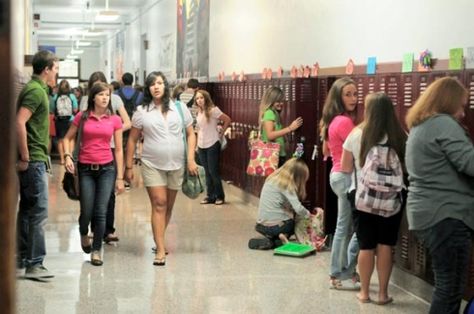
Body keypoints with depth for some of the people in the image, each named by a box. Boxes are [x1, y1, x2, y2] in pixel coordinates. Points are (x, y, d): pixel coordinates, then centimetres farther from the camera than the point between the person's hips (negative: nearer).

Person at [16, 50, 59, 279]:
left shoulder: (35, 88, 15)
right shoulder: (36, 90, -15)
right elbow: (19, 123, -25)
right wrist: (25, 158, -20)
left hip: (32, 158, 10)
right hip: (34, 159, -10)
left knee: (27, 209, 14)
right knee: (39, 212, -7)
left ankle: (22, 258, 23)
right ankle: (34, 264, -3)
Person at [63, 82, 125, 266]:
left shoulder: (114, 120, 1)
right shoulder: (82, 117, 0)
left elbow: (118, 150, 3)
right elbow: (68, 138, 10)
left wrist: (120, 178, 1)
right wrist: (67, 156, -9)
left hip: (107, 169, 0)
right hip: (85, 169, 0)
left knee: (101, 212, -3)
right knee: (87, 212, 3)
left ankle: (96, 251, 11)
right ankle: (83, 234, 37)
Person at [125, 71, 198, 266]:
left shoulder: (180, 108, 3)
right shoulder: (142, 111, 0)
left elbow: (190, 134, 6)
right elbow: (132, 140, 4)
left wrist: (191, 159, -5)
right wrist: (128, 166, 2)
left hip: (176, 165, 2)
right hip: (152, 165, -2)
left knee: (168, 206, 12)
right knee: (159, 204, -9)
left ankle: (159, 239, 31)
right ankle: (160, 250, -8)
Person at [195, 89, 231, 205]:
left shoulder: (213, 110, -13)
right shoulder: (199, 112, 8)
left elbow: (227, 120, -13)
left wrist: (221, 133, -5)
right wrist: (197, 144, 14)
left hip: (212, 145, -7)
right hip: (201, 146, 7)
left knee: (213, 171, -3)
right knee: (207, 172, 10)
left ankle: (220, 196, 10)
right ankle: (210, 196, 16)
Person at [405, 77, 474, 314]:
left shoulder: (419, 127, 19)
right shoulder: (443, 124, -12)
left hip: (426, 214, 10)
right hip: (445, 215, -10)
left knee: (446, 285, 14)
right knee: (451, 287, -5)